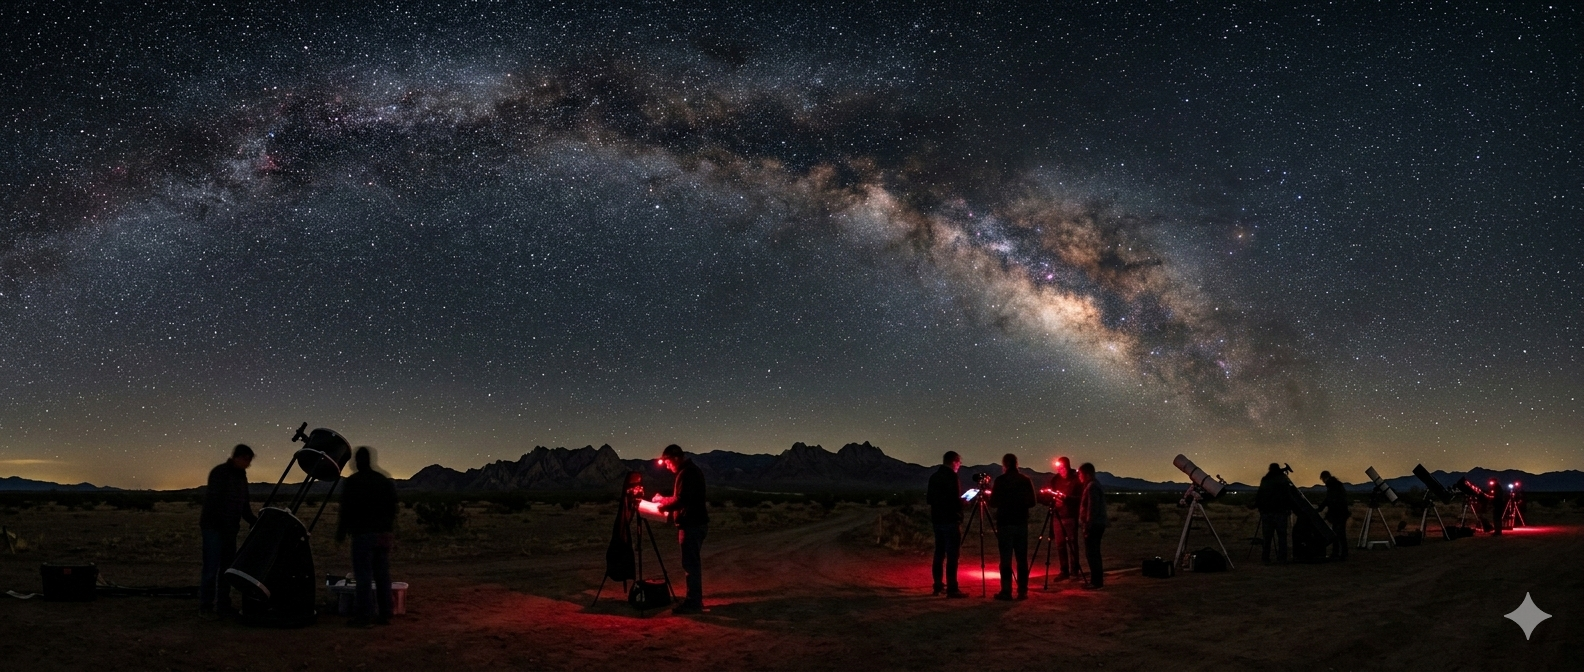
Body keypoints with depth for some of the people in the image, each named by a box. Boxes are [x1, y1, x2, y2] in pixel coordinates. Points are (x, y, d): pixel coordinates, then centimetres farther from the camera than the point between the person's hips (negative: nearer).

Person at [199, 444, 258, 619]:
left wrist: (256, 522, 6)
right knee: (211, 568, -7)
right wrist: (224, 522, -24)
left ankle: (223, 605, 13)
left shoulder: (241, 476, 14)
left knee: (227, 568, 8)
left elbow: (244, 505, 18)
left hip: (229, 529, 8)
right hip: (214, 527, -8)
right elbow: (211, 501, -18)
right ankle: (205, 607, -3)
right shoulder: (219, 472, -10)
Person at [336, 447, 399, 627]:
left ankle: (364, 616, -7)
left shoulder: (352, 482, -6)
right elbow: (393, 508, 15)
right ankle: (384, 614, 11)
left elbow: (346, 510, -8)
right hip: (384, 535, 6)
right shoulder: (385, 481, 12)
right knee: (383, 575, 9)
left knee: (363, 575, -5)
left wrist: (341, 532, 1)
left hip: (363, 534, -6)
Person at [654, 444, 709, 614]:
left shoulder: (686, 474, -17)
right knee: (693, 563, 15)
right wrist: (664, 499, 18)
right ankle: (695, 600, 22)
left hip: (691, 525, -11)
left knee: (690, 564, -7)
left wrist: (663, 506, -6)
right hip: (697, 522, 11)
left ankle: (693, 603, -5)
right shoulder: (692, 470, 16)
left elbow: (681, 500, -22)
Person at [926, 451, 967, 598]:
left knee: (939, 553, 12)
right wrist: (964, 502, 1)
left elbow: (929, 499, 16)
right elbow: (956, 500, -18)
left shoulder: (934, 476, 11)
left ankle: (939, 586, 15)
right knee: (952, 555, -7)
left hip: (937, 519, 8)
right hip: (950, 520, -8)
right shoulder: (951, 476, -13)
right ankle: (952, 589, -9)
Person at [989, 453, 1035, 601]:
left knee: (1006, 559, -1)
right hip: (1021, 523, 4)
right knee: (1022, 558, 8)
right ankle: (1022, 591, 8)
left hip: (1005, 523, -4)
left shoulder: (1000, 480, -9)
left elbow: (993, 502, -7)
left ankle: (1006, 591, -3)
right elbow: (1031, 502, 8)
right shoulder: (1026, 481, 3)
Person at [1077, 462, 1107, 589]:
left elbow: (1092, 508, -21)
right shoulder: (1094, 485, 16)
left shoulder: (1092, 487, -15)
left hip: (1093, 525, -11)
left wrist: (1088, 525, -20)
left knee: (1092, 554, -8)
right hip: (1097, 524, 11)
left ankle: (1097, 582, -7)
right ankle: (1096, 580, 18)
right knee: (1093, 553, 14)